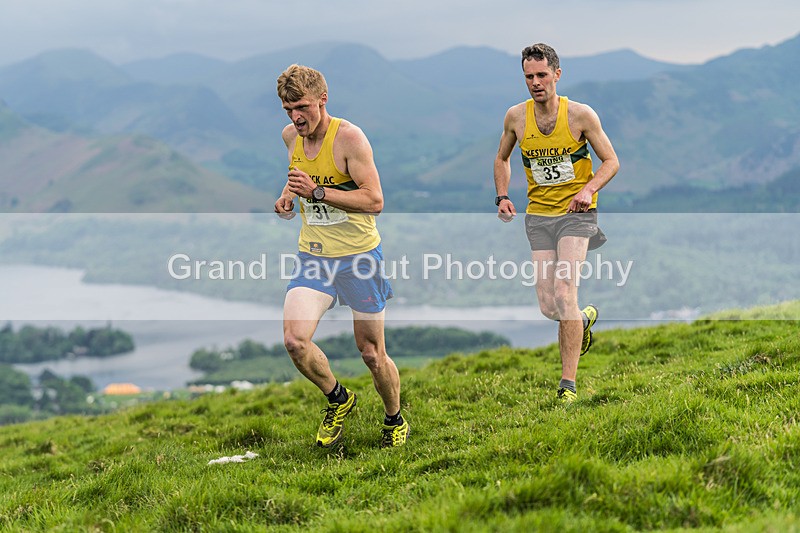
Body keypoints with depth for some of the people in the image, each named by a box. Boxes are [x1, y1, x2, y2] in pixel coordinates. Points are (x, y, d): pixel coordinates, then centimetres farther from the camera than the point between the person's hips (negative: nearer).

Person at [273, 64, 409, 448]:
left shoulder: (349, 137, -15)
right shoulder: (290, 136, 4)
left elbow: (375, 201, -19)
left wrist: (317, 192, -26)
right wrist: (289, 195, 4)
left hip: (358, 256, -5)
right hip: (313, 256, 5)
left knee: (371, 354, 4)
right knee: (294, 340, -16)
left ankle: (394, 420, 31)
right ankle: (338, 399, 12)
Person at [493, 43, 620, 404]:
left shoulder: (581, 115, -10)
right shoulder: (516, 117, -1)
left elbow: (611, 162, -2)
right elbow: (502, 158, 17)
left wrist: (589, 189, -20)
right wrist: (502, 197, 3)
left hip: (576, 212, -3)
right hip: (538, 215, 3)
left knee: (564, 294, -19)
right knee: (548, 307, 0)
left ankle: (568, 384, -11)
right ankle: (584, 317, 37)